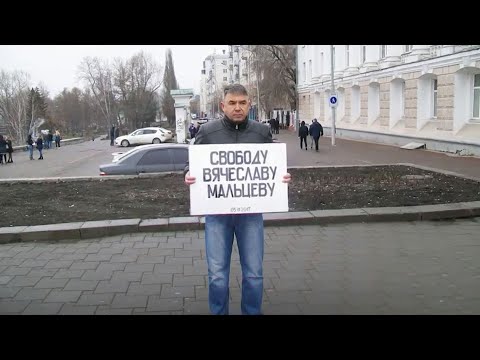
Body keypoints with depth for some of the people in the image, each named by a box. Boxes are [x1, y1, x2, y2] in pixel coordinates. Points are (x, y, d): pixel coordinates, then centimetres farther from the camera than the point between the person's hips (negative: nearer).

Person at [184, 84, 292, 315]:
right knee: (217, 274, 6)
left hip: (251, 211, 1)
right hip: (217, 211, -1)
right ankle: (218, 313, 27)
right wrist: (189, 175, -15)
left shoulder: (262, 132, 3)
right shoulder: (207, 132, 0)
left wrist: (283, 177, -10)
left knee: (254, 273, 9)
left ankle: (252, 312, 30)